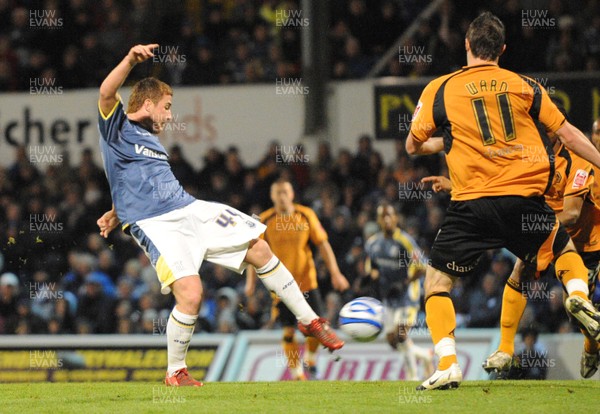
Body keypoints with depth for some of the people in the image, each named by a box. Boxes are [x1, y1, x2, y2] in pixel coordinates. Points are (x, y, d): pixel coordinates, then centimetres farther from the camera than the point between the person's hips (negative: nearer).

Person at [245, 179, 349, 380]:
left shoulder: (306, 216, -1)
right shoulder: (264, 221, -3)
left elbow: (323, 245, 3)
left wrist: (335, 273, -3)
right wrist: (251, 281, -2)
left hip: (307, 280, 1)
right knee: (288, 330, -4)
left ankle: (310, 360, 24)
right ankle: (297, 374, 10)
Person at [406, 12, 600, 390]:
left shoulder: (440, 89, 4)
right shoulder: (525, 86, 8)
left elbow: (413, 146, 11)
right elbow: (569, 135, 10)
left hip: (472, 205, -2)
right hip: (525, 200, 2)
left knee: (437, 281, 11)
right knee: (565, 248, 27)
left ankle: (447, 366, -8)